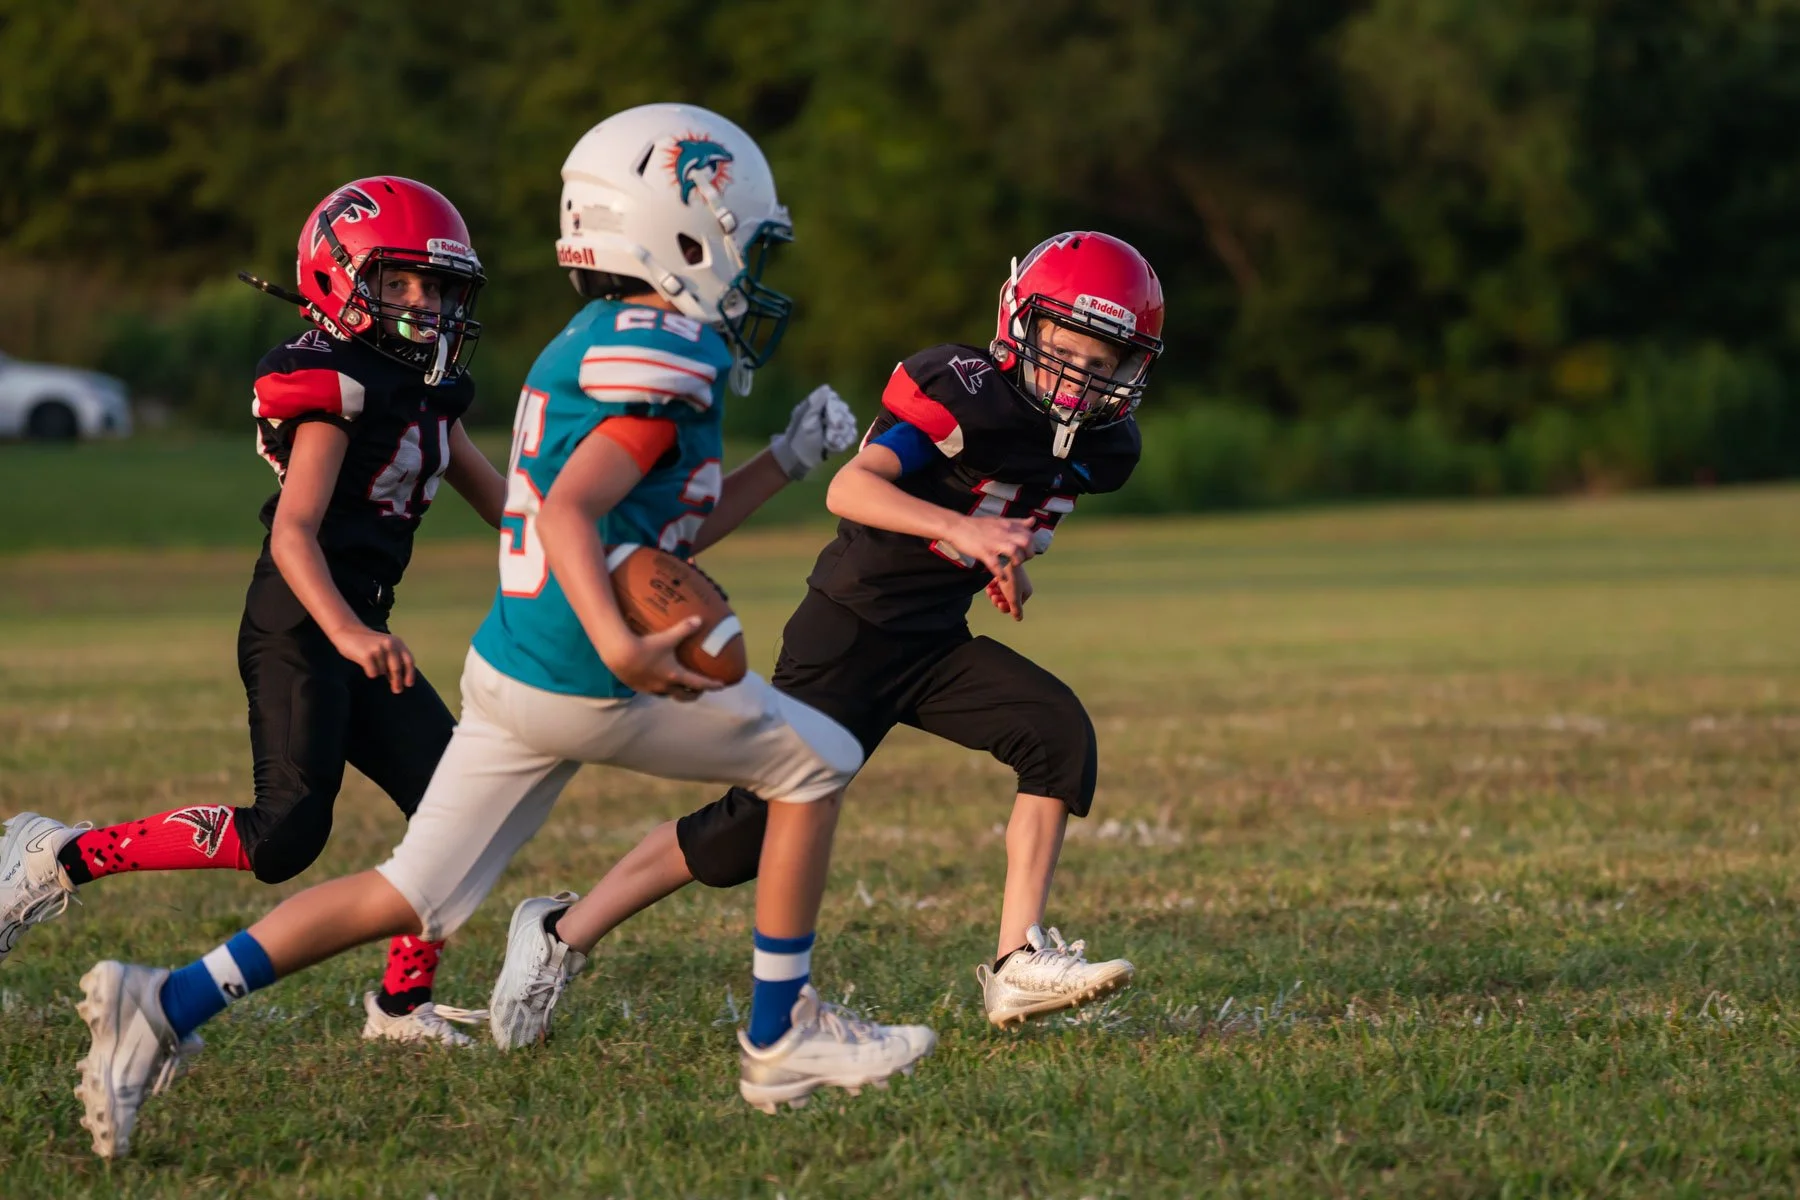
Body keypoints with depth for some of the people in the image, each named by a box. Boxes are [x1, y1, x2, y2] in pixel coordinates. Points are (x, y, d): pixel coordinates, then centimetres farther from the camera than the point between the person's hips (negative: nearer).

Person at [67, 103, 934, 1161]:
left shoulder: (594, 347, 16)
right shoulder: (669, 355, -14)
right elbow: (569, 512, -26)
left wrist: (786, 461, 24)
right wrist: (622, 647, -37)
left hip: (509, 669, 9)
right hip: (584, 684, -9)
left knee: (412, 899, 9)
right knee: (817, 762, 8)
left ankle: (167, 1004, -1)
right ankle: (784, 1040, 13)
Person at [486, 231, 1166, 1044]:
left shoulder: (1098, 444, 3)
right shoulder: (963, 391, -21)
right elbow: (850, 488, -33)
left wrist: (1010, 567, 4)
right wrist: (960, 528, -46)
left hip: (936, 641, 7)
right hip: (851, 632, -7)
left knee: (1059, 734, -16)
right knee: (760, 823, -8)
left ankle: (1018, 965, -14)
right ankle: (563, 935, 8)